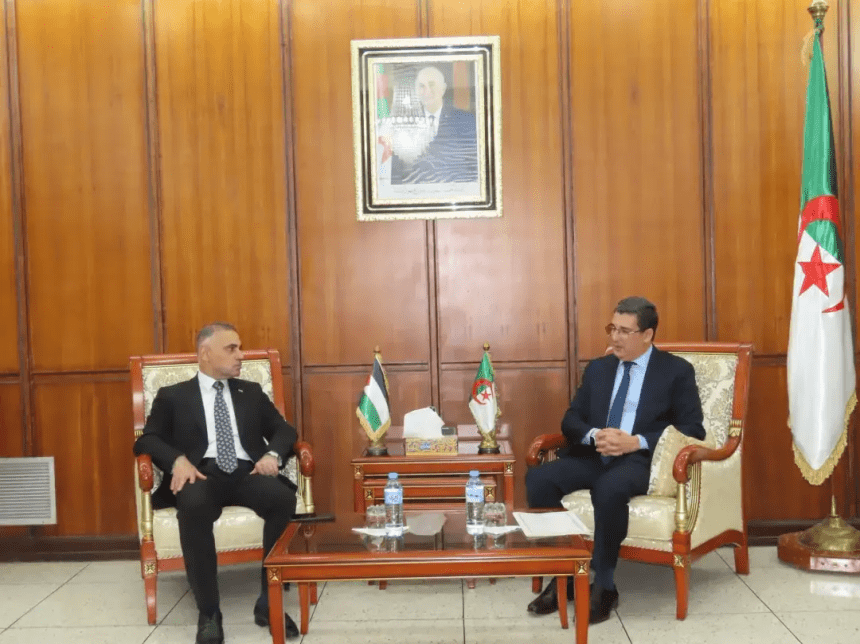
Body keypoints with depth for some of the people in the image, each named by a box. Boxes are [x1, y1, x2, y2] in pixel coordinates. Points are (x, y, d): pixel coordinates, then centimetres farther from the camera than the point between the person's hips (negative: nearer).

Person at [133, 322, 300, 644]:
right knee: (193, 505, -39)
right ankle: (208, 612, -25)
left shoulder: (251, 392, 23)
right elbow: (147, 440, 6)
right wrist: (178, 460, -15)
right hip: (201, 474, -2)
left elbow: (284, 430, 18)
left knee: (284, 498, -31)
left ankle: (270, 602, -18)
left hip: (247, 473, 2)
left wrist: (272, 454, -6)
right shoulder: (172, 396, 15)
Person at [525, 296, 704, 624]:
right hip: (593, 456, 5)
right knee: (538, 479, -23)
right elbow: (571, 419, 14)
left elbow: (693, 430, -4)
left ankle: (604, 585, -21)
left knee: (609, 488, -39)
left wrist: (636, 441, -16)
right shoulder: (597, 368, 18)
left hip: (641, 459, -5)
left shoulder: (677, 371, 5)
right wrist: (594, 435, -11)